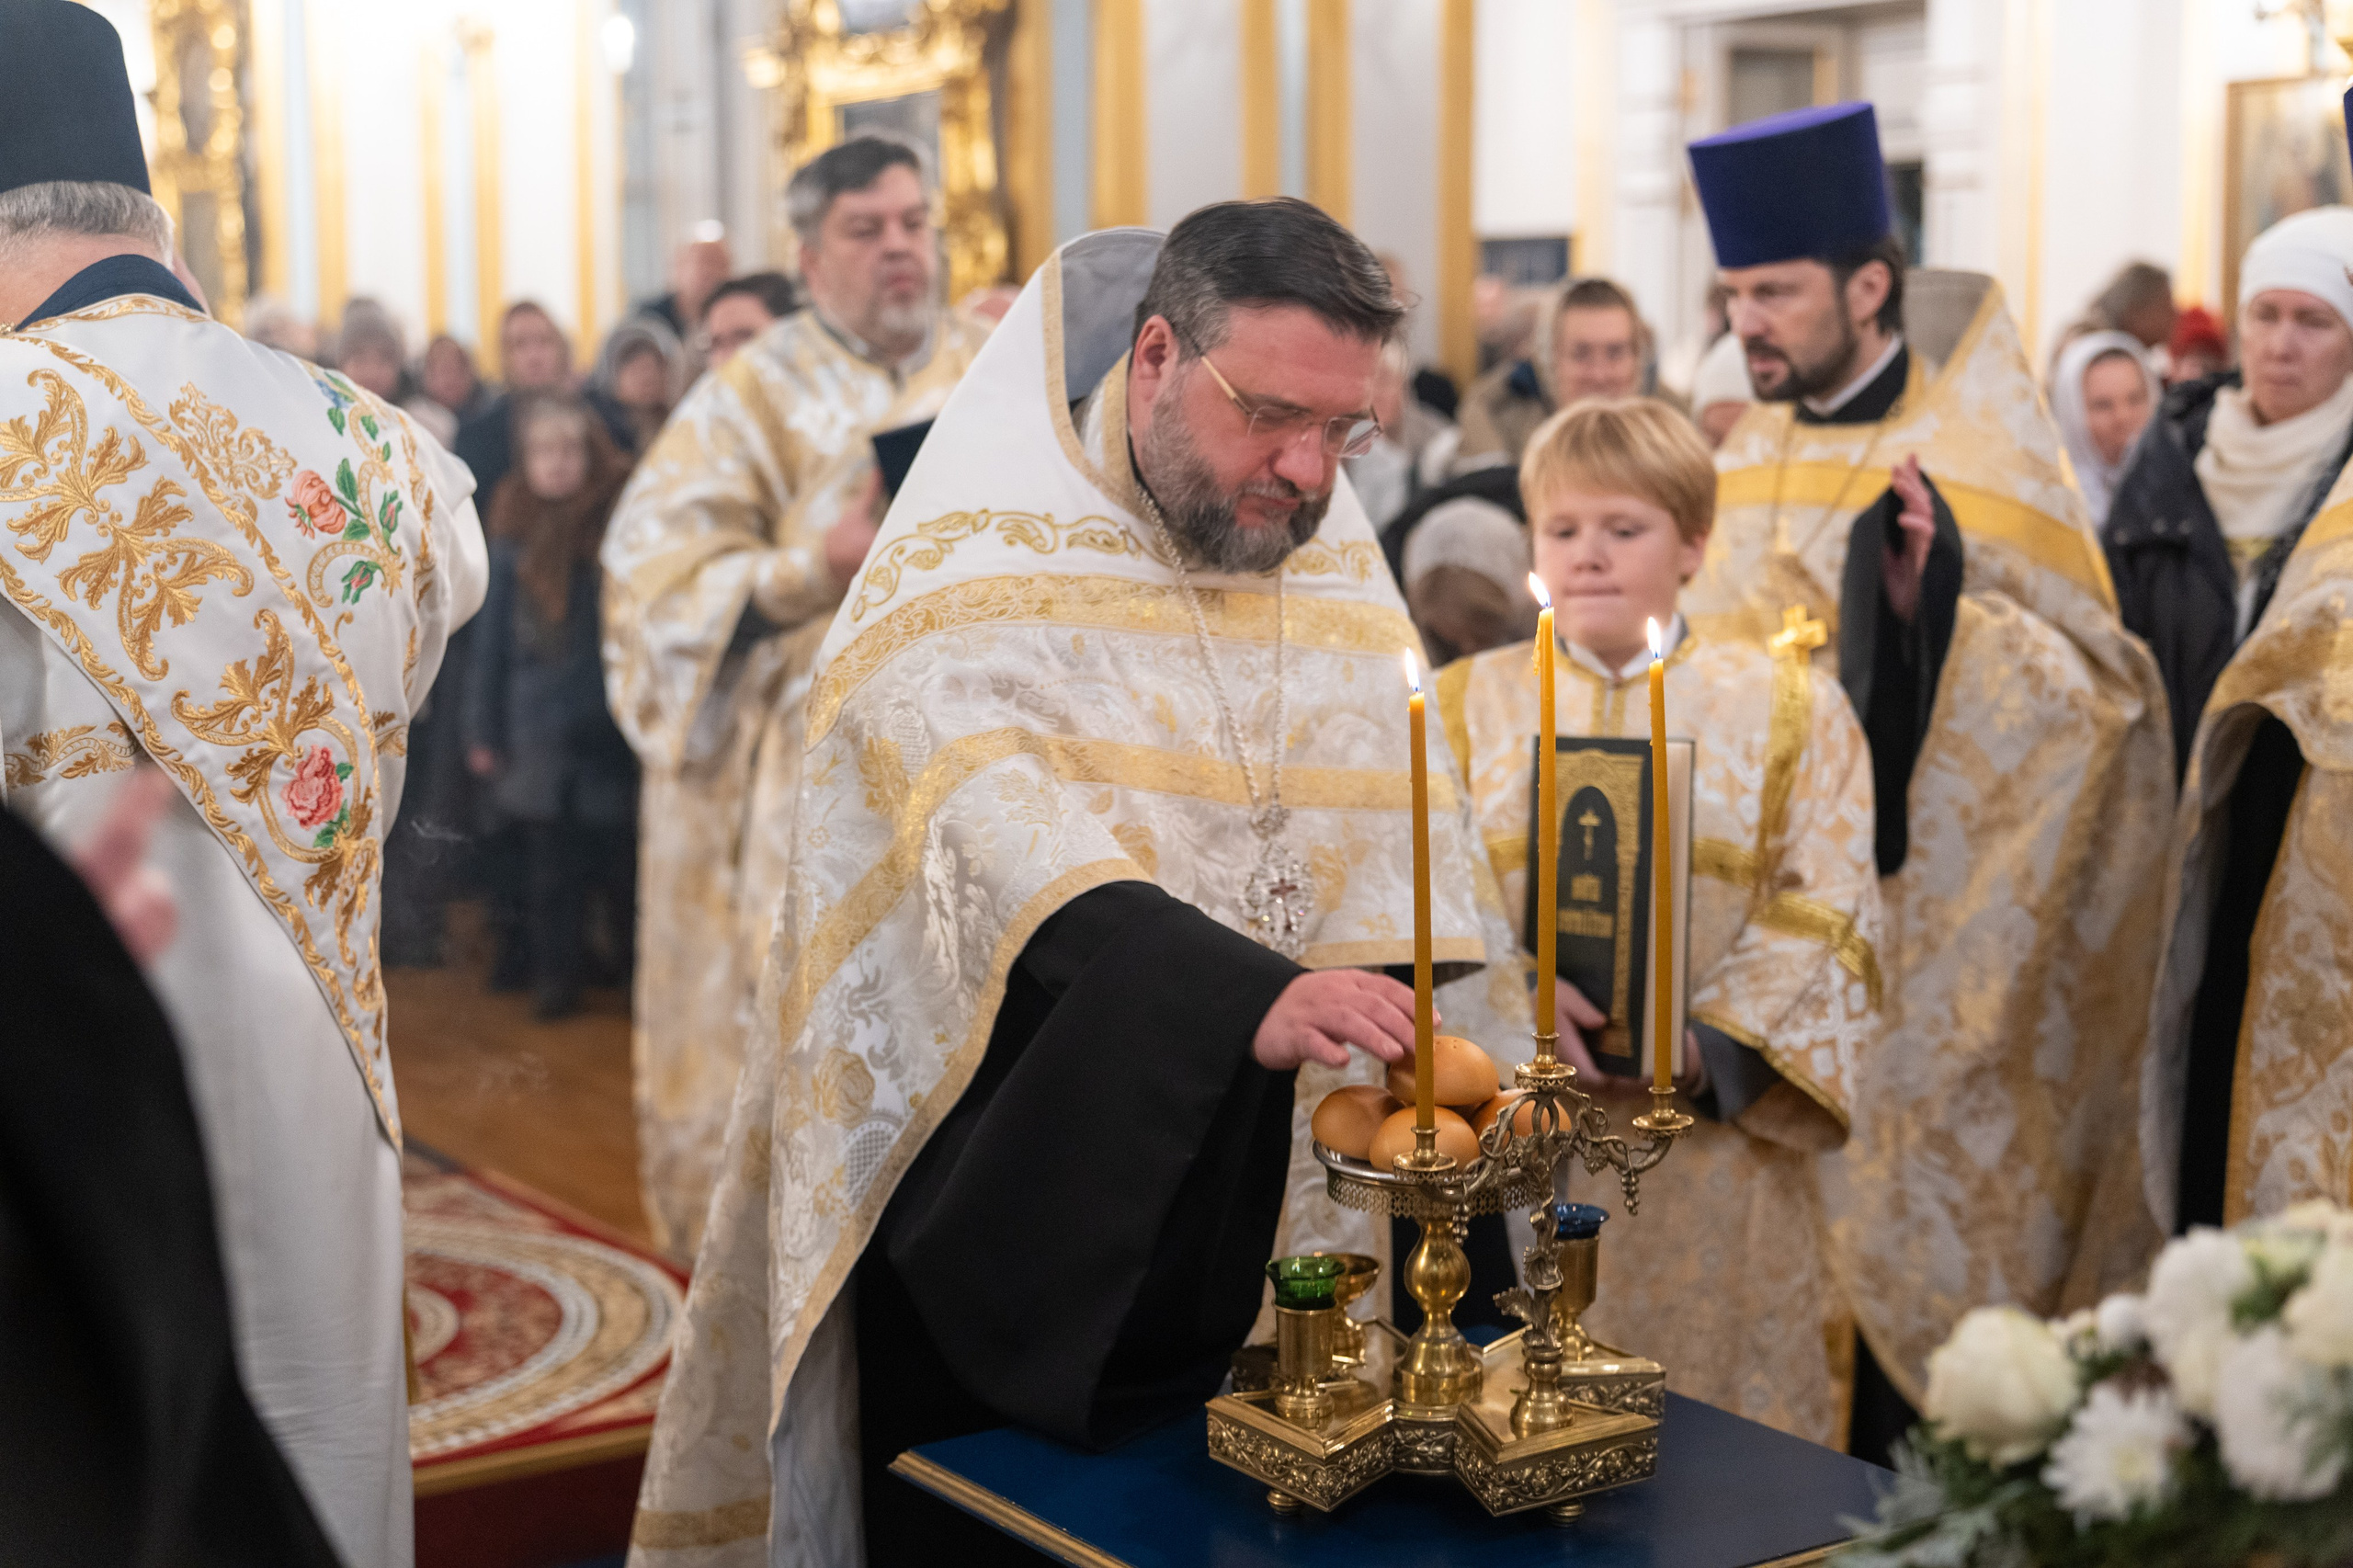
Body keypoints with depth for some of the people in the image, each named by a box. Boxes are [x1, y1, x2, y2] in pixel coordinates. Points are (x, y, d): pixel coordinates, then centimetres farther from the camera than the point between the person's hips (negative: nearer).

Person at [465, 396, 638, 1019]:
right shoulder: (515, 532, 4)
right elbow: (493, 636, 9)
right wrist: (484, 729, 8)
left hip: (612, 727, -2)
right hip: (538, 729, 2)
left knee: (624, 861, 3)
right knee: (551, 867, 7)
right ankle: (556, 977, 19)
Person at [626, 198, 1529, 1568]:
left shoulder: (1339, 572, 8)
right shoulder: (979, 567, -12)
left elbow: (1419, 872, 7)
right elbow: (1004, 838, -28)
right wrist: (1244, 991, -42)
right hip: (1001, 1237, -5)